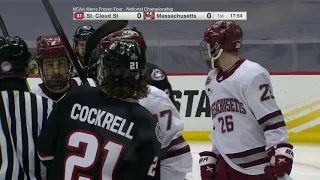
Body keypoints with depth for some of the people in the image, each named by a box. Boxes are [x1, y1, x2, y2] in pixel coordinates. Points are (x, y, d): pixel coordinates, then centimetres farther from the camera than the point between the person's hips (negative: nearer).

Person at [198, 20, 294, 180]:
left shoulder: (252, 74, -14)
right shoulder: (212, 81, 13)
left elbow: (273, 119, -17)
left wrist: (280, 153, -23)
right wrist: (210, 157, 20)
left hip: (259, 167, -8)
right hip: (227, 166, 8)